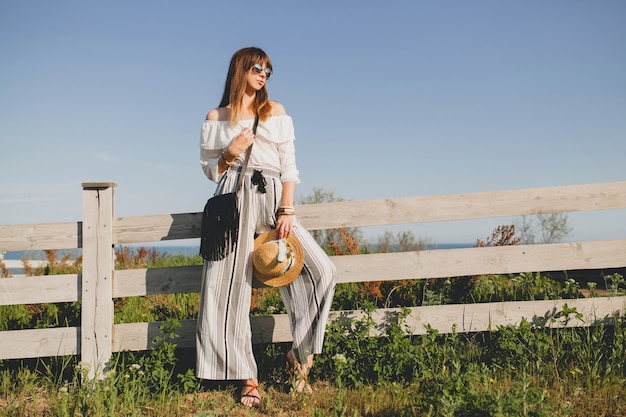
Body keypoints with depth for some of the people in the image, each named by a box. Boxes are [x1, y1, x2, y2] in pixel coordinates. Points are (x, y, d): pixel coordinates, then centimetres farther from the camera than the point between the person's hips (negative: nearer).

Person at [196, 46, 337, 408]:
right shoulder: (217, 118, 13)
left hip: (273, 199, 1)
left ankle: (301, 356, 0)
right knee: (232, 287, -7)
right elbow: (210, 169, 14)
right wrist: (230, 153, -6)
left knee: (322, 270, -14)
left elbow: (289, 166, 7)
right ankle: (248, 380, 3)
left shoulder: (276, 112, 15)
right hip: (234, 202, -1)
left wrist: (286, 211, -6)